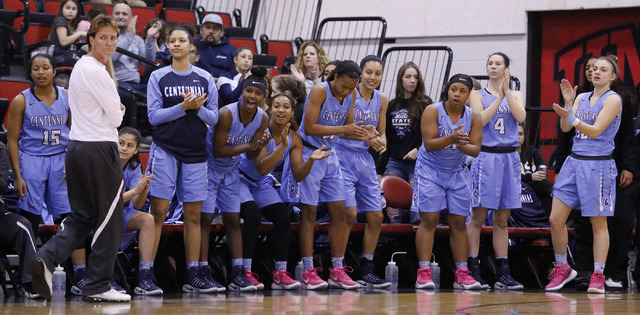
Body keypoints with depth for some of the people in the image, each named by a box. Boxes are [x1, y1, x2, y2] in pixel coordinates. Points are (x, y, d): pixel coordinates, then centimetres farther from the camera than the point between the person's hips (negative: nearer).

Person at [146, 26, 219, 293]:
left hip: (195, 153, 3)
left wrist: (197, 108, -13)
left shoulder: (205, 78, 9)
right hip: (165, 150, -2)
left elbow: (213, 118, 7)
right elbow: (154, 115, -4)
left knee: (193, 216, 4)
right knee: (158, 213, -7)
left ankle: (192, 276, 7)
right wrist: (183, 106, -16)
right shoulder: (158, 77, 4)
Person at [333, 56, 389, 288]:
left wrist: (381, 142, -7)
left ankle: (365, 269, 15)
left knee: (376, 216, 5)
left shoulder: (381, 100, 9)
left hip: (365, 159, 7)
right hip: (344, 155, -7)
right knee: (349, 212, -17)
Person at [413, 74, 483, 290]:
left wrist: (463, 146, -29)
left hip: (457, 173, 4)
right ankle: (424, 272, -12)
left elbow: (476, 150, -8)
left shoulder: (474, 118, -3)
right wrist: (451, 138, -36)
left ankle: (461, 273, 5)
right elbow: (428, 144, -20)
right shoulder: (433, 111, -12)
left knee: (459, 223, 3)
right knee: (429, 220, -10)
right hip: (430, 170, -4)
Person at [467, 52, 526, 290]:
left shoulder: (515, 95, 13)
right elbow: (480, 120, -11)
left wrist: (507, 91, -10)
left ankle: (503, 273, 7)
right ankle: (472, 271, -4)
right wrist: (499, 96, -12)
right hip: (485, 157, -3)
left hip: (509, 158, 3)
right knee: (478, 216, -6)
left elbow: (521, 117, -6)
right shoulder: (478, 95, 5)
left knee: (502, 219, 6)